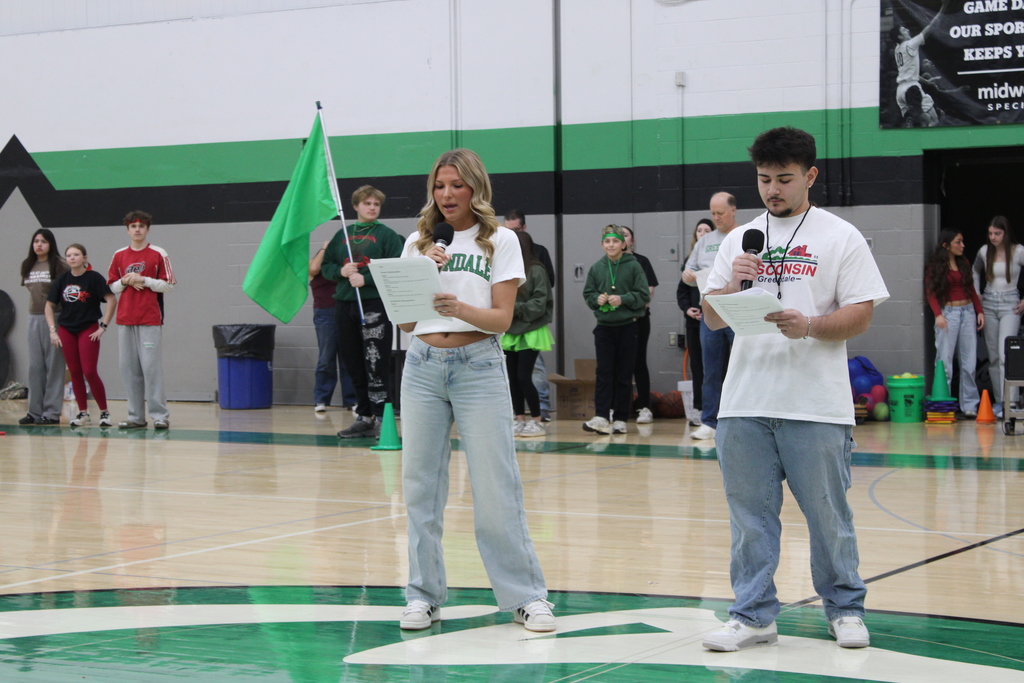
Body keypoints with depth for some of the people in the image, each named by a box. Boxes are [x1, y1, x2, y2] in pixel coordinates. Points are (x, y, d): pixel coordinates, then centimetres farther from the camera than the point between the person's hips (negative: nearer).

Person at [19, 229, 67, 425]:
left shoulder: (59, 265, -7)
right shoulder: (27, 266, 11)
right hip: (34, 317, 6)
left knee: (53, 365, -3)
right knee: (35, 365, 7)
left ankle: (52, 412, 0)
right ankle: (35, 411, 12)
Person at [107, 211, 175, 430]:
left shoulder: (158, 254, 2)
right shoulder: (119, 256, 13)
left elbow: (168, 285, -2)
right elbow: (111, 286, 14)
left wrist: (143, 280, -11)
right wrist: (126, 281, -5)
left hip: (150, 319, -4)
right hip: (125, 319, 4)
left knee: (151, 366, -9)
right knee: (128, 368, 2)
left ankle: (160, 414, -4)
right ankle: (136, 416, 8)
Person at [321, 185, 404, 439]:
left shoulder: (387, 235, 1)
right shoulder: (342, 235, 15)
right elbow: (325, 265, 16)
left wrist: (366, 279, -16)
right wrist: (340, 271, -4)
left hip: (375, 306, -5)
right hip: (344, 305, 5)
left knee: (376, 364, -9)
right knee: (354, 366, 9)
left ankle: (381, 417, -5)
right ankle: (364, 417, 18)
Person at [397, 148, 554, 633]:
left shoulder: (500, 241, 4)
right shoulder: (417, 243, 12)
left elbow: (502, 318, -4)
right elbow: (404, 321, 8)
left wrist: (460, 308, -22)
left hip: (479, 366, -3)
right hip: (423, 366, 3)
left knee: (495, 487, -5)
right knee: (421, 484, 3)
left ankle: (526, 596, 3)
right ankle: (424, 595, 12)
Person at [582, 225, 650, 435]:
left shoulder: (633, 266, -3)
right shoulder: (596, 268, 6)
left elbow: (644, 295, -5)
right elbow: (587, 294, 11)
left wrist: (623, 299, -16)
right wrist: (597, 299, -9)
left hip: (627, 326, -2)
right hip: (604, 326, 2)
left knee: (624, 375, 3)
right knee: (604, 373, -4)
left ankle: (621, 419, 7)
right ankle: (601, 417, -8)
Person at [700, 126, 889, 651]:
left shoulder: (840, 237, 4)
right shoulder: (739, 240, 15)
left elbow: (860, 316, -2)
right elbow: (713, 318, 12)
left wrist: (809, 326, -20)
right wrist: (734, 285, -8)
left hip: (816, 406, -3)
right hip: (744, 404, 3)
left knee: (828, 514, 4)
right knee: (750, 513, 6)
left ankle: (845, 609, 20)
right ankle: (754, 615, 14)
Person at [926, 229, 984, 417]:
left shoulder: (964, 264, 14)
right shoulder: (935, 266, -1)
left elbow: (972, 290, 17)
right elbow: (930, 292, -6)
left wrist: (980, 311, 7)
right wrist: (938, 314, -19)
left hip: (967, 311, 5)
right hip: (948, 312, -5)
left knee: (969, 361, 2)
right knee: (945, 360, -5)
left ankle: (970, 405, 6)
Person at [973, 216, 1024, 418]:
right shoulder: (984, 252, 4)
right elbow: (975, 272, 23)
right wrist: (976, 294, 12)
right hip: (988, 303, 4)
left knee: (1005, 354, -16)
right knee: (993, 355, 6)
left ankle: (1007, 402, -20)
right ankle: (998, 400, 13)